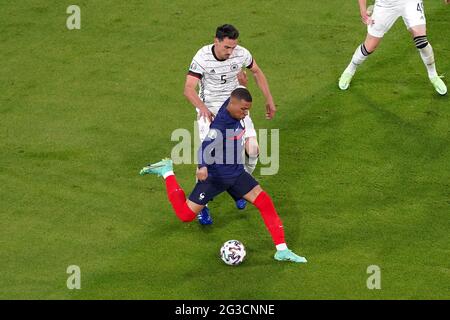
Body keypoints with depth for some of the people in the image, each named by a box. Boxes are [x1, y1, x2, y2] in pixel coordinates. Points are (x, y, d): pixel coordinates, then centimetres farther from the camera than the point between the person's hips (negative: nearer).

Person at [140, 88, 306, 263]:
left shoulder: (236, 114, -5)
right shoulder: (220, 125, -29)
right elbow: (206, 147, -43)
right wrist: (203, 166, -63)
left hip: (236, 173, 7)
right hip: (215, 176, -7)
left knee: (265, 202, -6)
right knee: (186, 215, 1)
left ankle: (282, 250, -2)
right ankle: (166, 172, 19)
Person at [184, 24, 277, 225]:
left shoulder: (241, 54, -13)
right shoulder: (202, 58, -23)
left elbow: (257, 72, 8)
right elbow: (189, 89, -29)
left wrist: (269, 100, 8)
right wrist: (202, 108, -47)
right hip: (209, 111, -3)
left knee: (252, 148, -10)